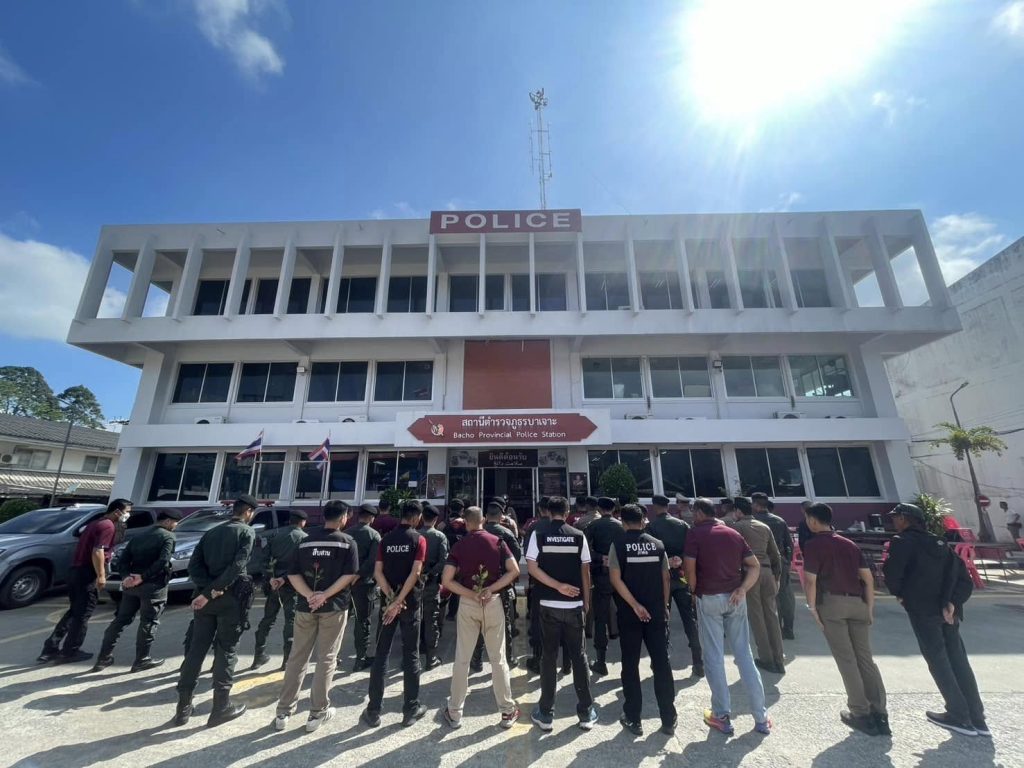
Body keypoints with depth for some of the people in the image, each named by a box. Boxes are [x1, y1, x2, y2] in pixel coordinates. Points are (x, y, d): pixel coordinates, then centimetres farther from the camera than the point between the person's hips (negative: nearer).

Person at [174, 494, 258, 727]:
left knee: (196, 648, 13)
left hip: (205, 596, 6)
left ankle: (183, 707, 19)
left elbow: (194, 564, 4)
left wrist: (208, 589, -4)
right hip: (231, 597, -5)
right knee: (226, 650, 5)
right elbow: (237, 567, -18)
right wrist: (211, 592, -11)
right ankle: (221, 706, 12)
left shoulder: (211, 532, 13)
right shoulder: (247, 533, -6)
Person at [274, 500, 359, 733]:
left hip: (305, 606, 4)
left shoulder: (305, 541, 6)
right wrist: (325, 595, -13)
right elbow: (350, 575, -15)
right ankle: (317, 712, 17)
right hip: (334, 607, -3)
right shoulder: (347, 542, -6)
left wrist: (310, 596, -9)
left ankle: (283, 712, 23)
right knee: (326, 659, 9)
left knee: (297, 657, 16)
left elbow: (293, 574, -1)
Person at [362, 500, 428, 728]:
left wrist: (392, 598, -10)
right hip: (411, 602, -3)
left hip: (389, 600, 4)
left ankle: (373, 711, 18)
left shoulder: (386, 539, 3)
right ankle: (411, 709, 18)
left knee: (381, 654, 12)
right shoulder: (418, 539, -10)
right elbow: (415, 573, -19)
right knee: (411, 655, 8)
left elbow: (378, 572, -4)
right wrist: (399, 601, -16)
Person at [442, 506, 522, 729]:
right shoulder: (497, 541, -3)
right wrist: (491, 589, -11)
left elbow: (447, 580, -9)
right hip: (493, 602, 0)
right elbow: (514, 570, -11)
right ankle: (507, 711, 22)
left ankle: (454, 713, 24)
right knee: (498, 658, 11)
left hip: (466, 603, 0)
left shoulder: (459, 545, -2)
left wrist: (471, 595, -9)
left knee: (462, 659, 12)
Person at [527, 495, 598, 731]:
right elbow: (585, 571, 0)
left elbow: (532, 567, -11)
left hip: (548, 604, 0)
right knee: (579, 656, 13)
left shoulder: (538, 534, -4)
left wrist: (557, 586, -11)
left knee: (549, 656, 10)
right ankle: (586, 713, 23)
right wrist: (587, 601, 11)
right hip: (574, 604, 1)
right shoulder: (579, 536, -3)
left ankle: (546, 714, 19)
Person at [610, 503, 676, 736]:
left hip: (629, 613, -2)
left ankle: (633, 720, 18)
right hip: (657, 612, 2)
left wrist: (635, 605, -14)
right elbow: (666, 578, 5)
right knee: (662, 664, 13)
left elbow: (615, 578, -14)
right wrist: (664, 606, 14)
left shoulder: (618, 544, -6)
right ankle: (669, 720, 22)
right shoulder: (658, 544, 2)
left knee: (631, 665, 10)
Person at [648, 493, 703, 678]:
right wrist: (680, 560, 0)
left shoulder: (652, 526, -8)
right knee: (690, 620, 11)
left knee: (661, 620, 9)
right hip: (682, 576, 3)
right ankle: (699, 665, 13)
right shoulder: (683, 525, 2)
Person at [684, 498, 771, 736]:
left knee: (714, 657, 7)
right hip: (735, 598, 5)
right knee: (744, 654, 14)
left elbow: (689, 567, -13)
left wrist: (693, 591, 3)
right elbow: (755, 566, 4)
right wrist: (742, 589, -5)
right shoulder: (734, 533, 9)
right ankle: (761, 717, 21)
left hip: (709, 598, -5)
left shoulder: (695, 534, -6)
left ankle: (722, 716, 14)